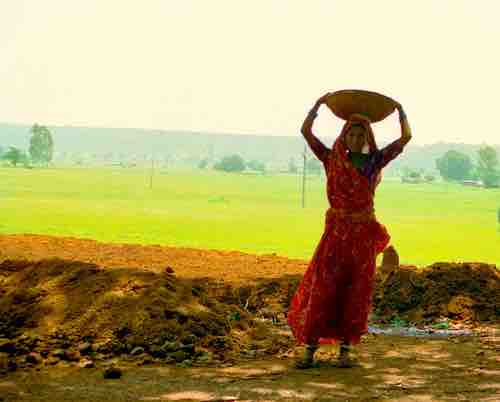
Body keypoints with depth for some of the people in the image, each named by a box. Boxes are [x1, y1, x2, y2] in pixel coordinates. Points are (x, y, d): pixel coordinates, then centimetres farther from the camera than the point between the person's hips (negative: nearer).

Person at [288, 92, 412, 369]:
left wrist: (400, 111, 6)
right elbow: (305, 131, -3)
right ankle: (310, 351, -3)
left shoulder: (374, 161, 5)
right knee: (322, 289, -5)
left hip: (364, 234, 1)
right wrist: (318, 104, -3)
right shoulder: (332, 159, 3)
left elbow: (406, 138, 1)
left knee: (356, 293, 3)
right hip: (336, 231, -1)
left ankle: (345, 351, 12)